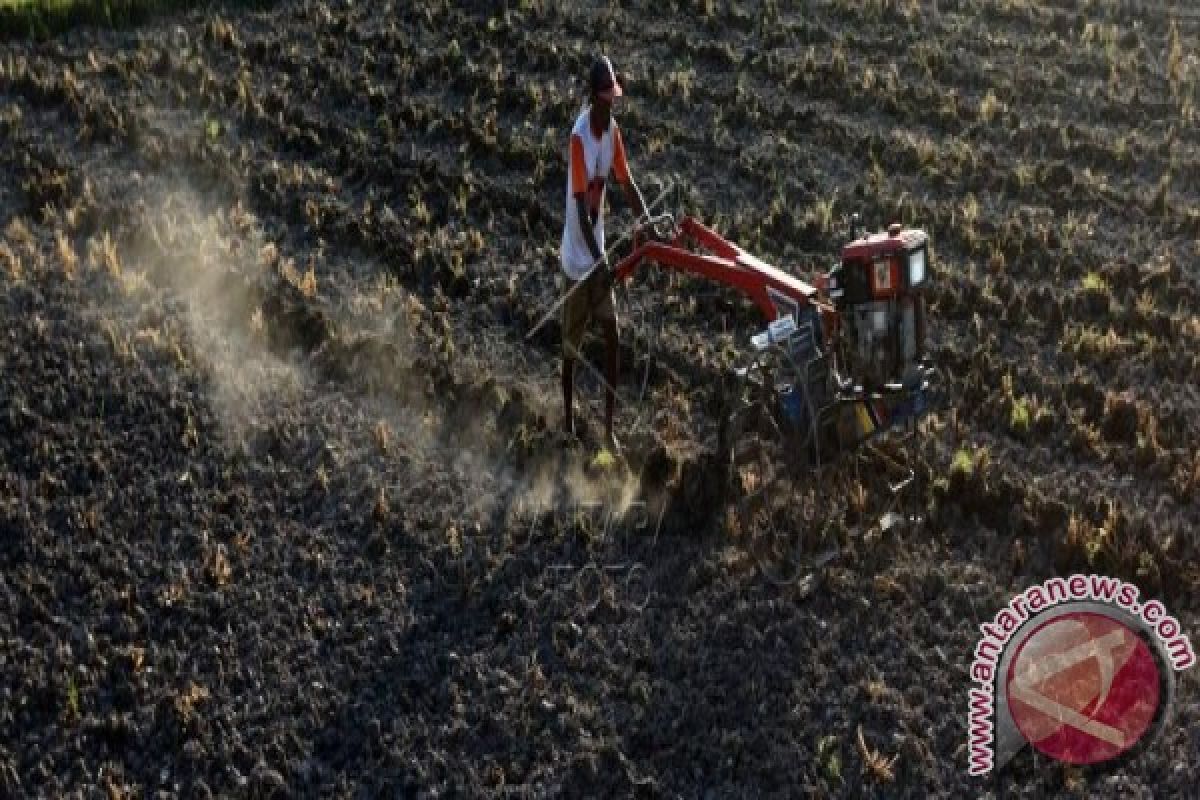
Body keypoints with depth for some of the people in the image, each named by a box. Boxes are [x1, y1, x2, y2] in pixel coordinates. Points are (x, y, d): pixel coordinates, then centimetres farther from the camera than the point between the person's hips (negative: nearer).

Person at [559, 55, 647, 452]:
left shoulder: (612, 130, 0)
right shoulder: (579, 136, -22)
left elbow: (627, 184, 7)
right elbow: (580, 207, -25)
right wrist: (600, 262, -30)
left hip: (599, 253, 6)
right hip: (579, 257, -6)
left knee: (612, 336, 4)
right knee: (572, 344, 6)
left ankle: (609, 428, 11)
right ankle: (568, 423, 22)